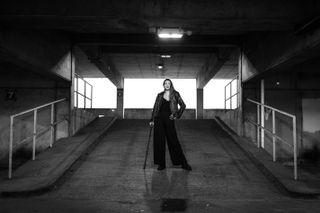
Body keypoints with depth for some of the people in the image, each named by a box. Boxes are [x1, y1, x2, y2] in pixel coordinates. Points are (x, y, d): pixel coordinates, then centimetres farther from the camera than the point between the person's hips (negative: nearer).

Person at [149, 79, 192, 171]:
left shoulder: (175, 94, 4)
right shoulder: (160, 95, 10)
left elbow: (183, 105, 5)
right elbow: (155, 108, 10)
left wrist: (177, 116, -1)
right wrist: (152, 120, 4)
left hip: (169, 119, -2)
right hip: (159, 119, 2)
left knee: (173, 140, -1)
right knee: (159, 141, 1)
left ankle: (183, 163, 8)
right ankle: (161, 163, 10)